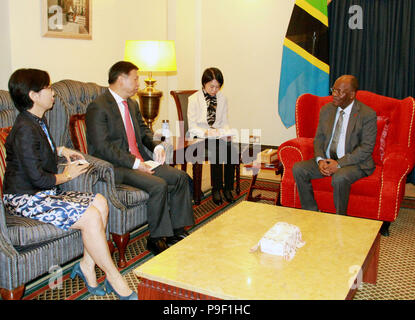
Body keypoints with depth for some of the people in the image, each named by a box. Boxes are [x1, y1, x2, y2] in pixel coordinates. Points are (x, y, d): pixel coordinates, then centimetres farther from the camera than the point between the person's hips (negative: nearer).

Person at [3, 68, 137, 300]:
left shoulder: (39, 121, 12)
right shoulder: (25, 129, -19)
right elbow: (37, 178, -22)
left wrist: (61, 150, 16)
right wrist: (66, 176, -6)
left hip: (47, 192, 10)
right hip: (26, 199, -10)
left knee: (100, 202, -9)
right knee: (91, 217, -23)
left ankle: (87, 265, -4)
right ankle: (113, 277, -9)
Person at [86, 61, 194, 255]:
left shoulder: (132, 104, 16)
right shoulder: (98, 107, -12)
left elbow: (143, 130, 25)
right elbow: (102, 146, -19)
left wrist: (156, 146, 3)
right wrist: (134, 163, -22)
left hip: (141, 162, 9)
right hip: (117, 167, -9)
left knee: (180, 177, -6)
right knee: (159, 186, -27)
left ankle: (176, 231, 2)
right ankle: (156, 239, -10)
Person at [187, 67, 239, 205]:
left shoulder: (222, 98, 10)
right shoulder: (194, 99, -3)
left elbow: (224, 122, 13)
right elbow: (192, 127, -6)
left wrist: (226, 133, -9)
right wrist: (206, 132, -25)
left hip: (218, 135, 4)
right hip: (199, 137, -4)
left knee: (232, 150, -27)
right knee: (217, 151, -33)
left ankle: (228, 188, -14)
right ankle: (216, 189, -20)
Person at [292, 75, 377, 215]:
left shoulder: (367, 115, -9)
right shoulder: (326, 110, 8)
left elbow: (366, 148, -14)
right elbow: (318, 138, 10)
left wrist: (339, 164, -22)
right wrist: (320, 160, -10)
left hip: (355, 162, -5)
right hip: (327, 159, 6)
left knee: (339, 177, -36)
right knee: (298, 168, -15)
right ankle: (311, 212, -3)